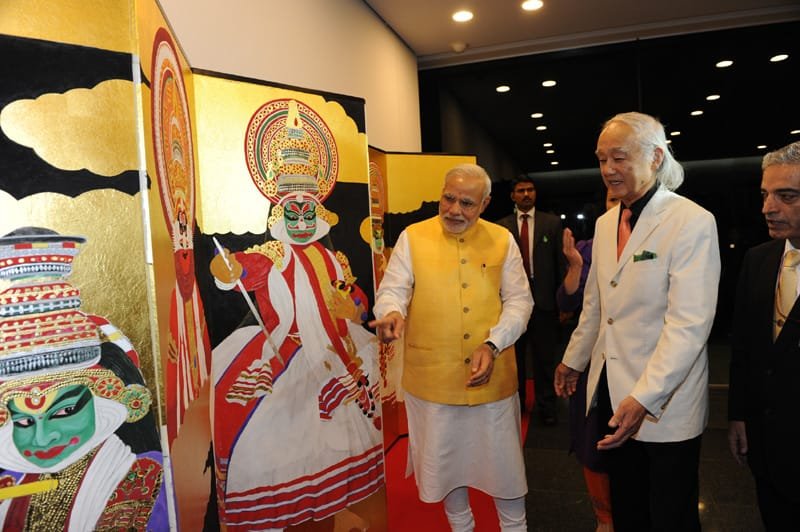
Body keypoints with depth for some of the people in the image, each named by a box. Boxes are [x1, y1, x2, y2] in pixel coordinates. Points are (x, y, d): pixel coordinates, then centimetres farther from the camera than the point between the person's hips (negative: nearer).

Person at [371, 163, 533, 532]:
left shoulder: (502, 240, 2)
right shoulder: (412, 238, -2)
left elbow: (519, 300, 2)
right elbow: (392, 290, -5)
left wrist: (493, 344, -13)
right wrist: (392, 312, -29)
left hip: (493, 376, 1)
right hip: (432, 376, 0)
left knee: (503, 458, 15)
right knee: (444, 459, 16)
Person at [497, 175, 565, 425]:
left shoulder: (552, 223, 4)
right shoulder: (501, 226, 3)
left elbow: (561, 263, 2)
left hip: (544, 299, 0)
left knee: (544, 357, 8)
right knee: (514, 355, 12)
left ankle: (546, 406, 22)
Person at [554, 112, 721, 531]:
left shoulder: (692, 222, -16)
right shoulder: (605, 224, 6)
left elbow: (688, 324, -23)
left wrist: (644, 398, -28)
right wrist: (573, 360, 19)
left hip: (665, 404, -6)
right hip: (611, 390, 6)